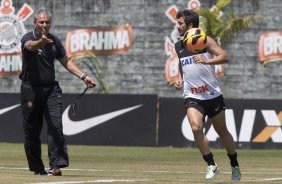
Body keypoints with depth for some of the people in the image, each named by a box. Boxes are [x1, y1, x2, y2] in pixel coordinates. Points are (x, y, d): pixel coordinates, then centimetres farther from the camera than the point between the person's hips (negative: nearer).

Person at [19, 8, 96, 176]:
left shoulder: (54, 41, 7)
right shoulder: (28, 38, -8)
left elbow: (66, 62, 15)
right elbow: (31, 46, -33)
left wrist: (83, 76, 4)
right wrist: (41, 41, -56)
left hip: (51, 89, 3)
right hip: (31, 90, -3)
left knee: (56, 126, -13)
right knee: (32, 131, 3)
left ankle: (56, 165, -19)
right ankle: (37, 168, 16)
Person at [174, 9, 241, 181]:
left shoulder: (205, 41, -6)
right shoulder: (178, 46, 9)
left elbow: (224, 56, -16)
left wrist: (206, 61, -31)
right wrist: (180, 79, 7)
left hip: (213, 95, -3)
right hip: (192, 97, 3)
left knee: (223, 132, 8)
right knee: (196, 128, -22)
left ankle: (235, 167, 26)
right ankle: (211, 165, -10)